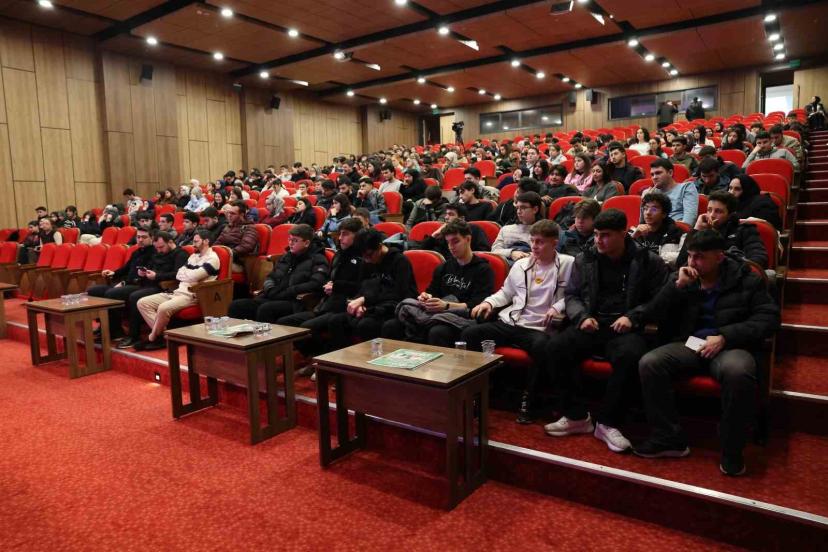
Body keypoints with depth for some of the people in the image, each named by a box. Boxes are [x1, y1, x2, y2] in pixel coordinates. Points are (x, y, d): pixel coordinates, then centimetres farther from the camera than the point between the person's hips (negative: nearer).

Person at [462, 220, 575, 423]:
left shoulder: (568, 264, 2)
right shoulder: (520, 265, 17)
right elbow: (506, 293, 25)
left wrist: (557, 307, -20)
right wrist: (489, 302, 9)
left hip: (540, 328, -4)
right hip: (510, 322, 5)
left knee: (542, 346, -39)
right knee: (469, 334, -14)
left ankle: (527, 399, -15)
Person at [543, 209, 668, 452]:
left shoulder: (649, 261, 5)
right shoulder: (584, 259, 13)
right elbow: (572, 295, 16)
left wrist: (632, 317, -13)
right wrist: (583, 316, -3)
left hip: (627, 329, -3)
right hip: (591, 325, 3)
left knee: (629, 356, -37)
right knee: (555, 348, -25)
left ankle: (608, 423, -18)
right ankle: (576, 416, -10)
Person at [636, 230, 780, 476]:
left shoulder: (746, 279, 4)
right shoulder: (682, 278, 11)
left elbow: (768, 318, -4)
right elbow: (653, 314, 4)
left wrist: (725, 336, -16)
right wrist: (678, 285, -9)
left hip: (730, 346, -3)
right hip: (689, 344, 3)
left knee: (738, 372, -38)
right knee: (649, 363, -25)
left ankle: (731, 449, -16)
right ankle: (669, 437, -14)